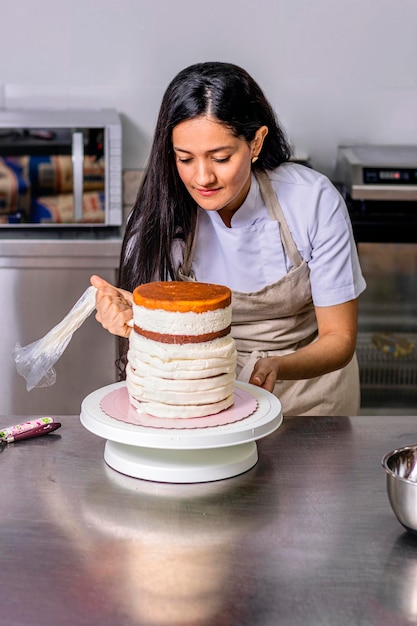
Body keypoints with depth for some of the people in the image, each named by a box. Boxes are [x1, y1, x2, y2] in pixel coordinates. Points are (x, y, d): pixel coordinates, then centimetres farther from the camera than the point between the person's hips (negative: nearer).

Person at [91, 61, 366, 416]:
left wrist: (278, 366, -32)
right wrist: (134, 318, -31)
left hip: (305, 377, 0)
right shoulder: (162, 210, -14)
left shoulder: (314, 201, -19)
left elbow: (338, 339, -11)